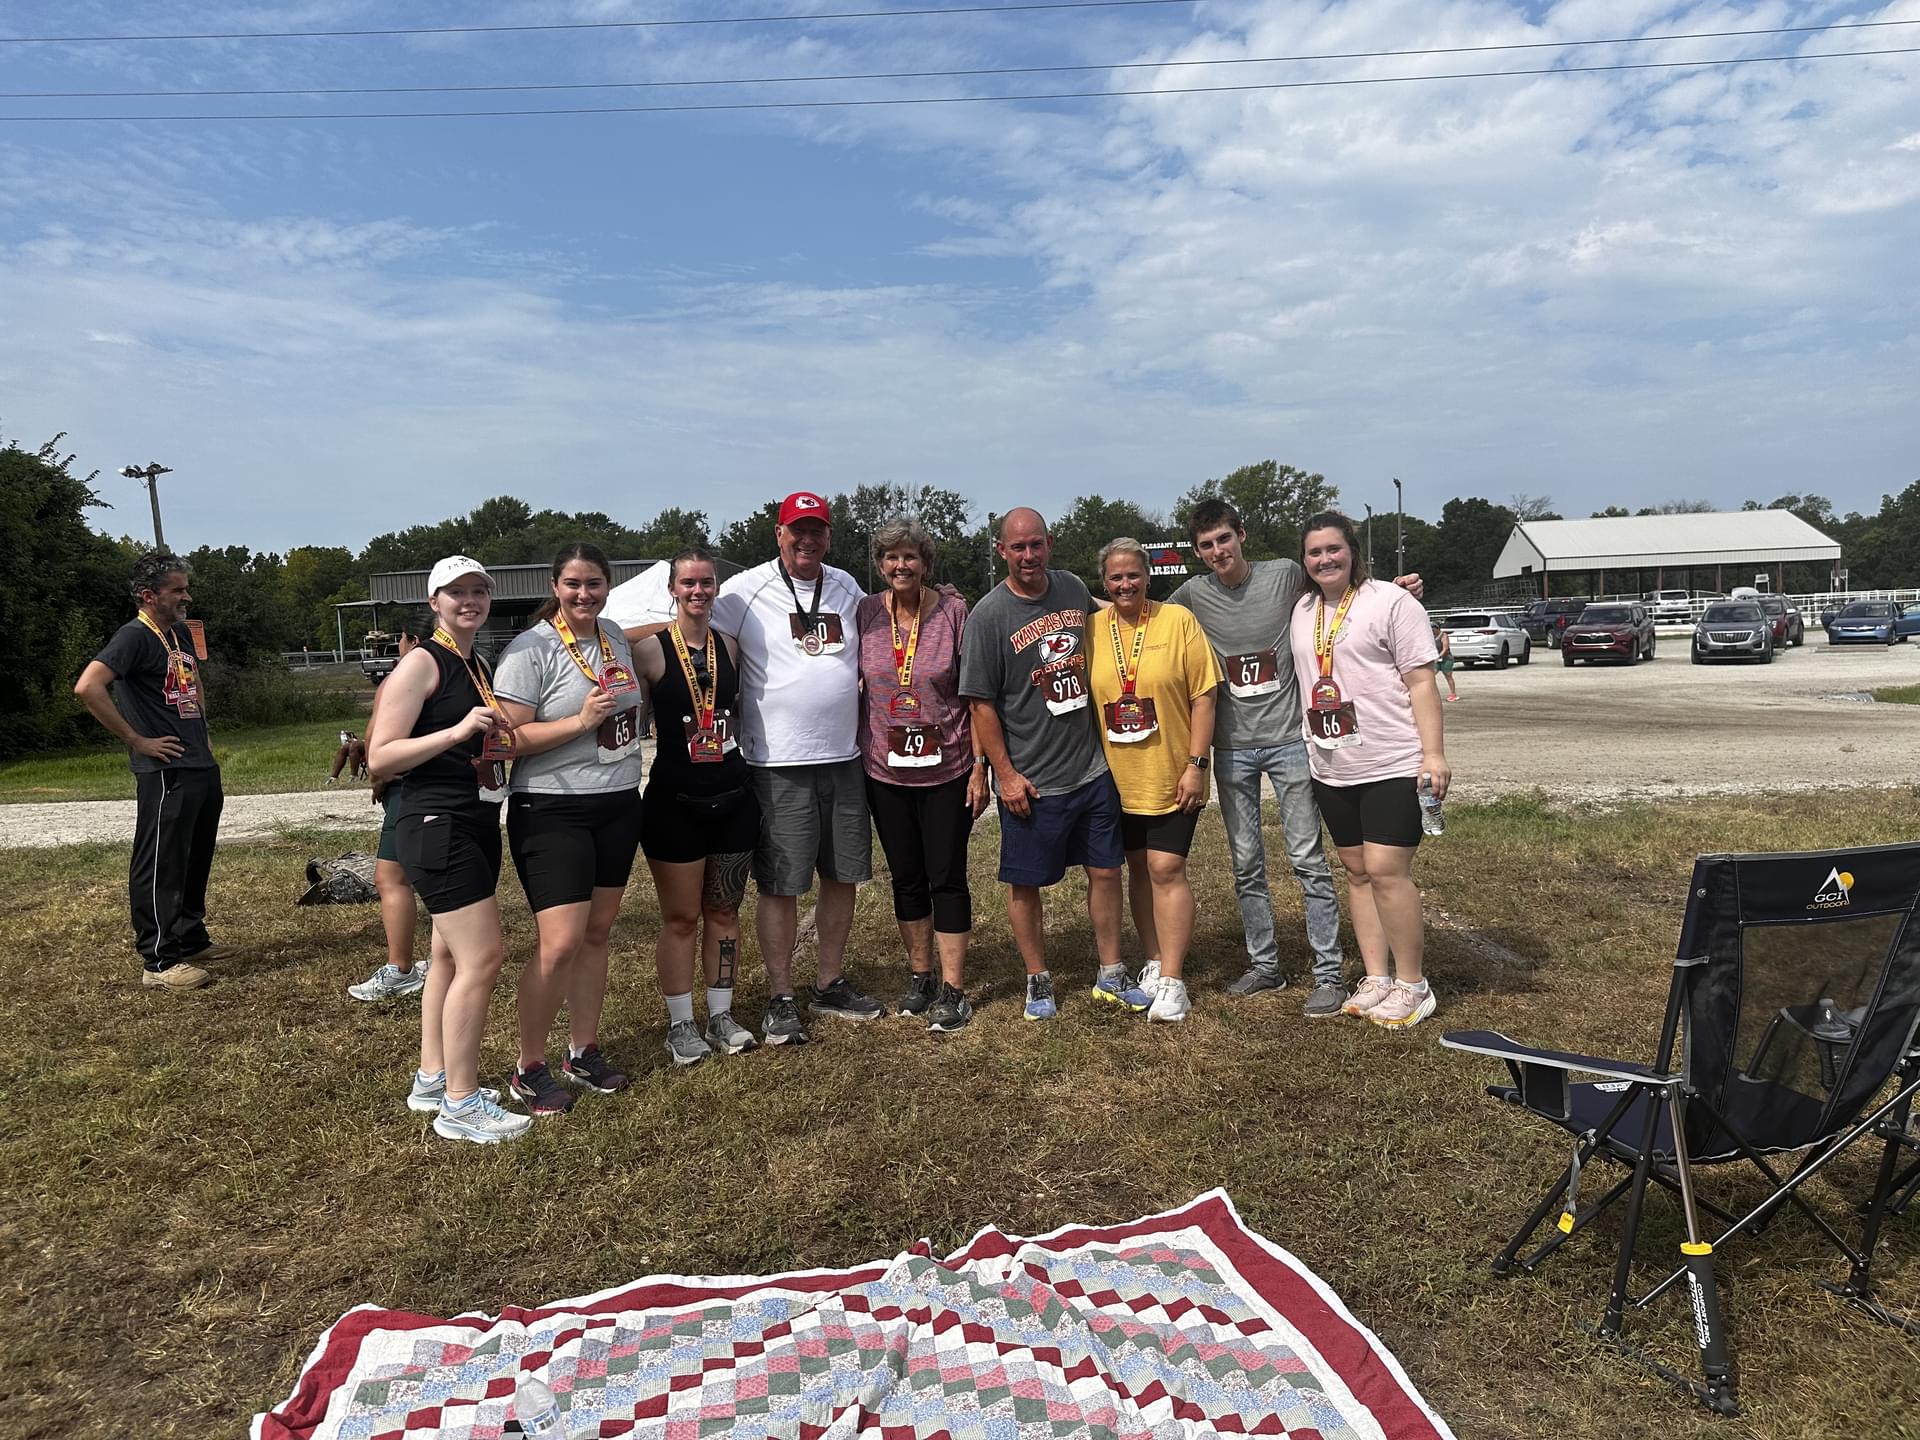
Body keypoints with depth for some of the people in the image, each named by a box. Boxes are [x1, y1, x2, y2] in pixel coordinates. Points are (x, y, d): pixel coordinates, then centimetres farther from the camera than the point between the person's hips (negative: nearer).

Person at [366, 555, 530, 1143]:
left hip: (477, 824, 9)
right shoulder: (422, 664, -10)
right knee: (482, 957, -11)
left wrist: (504, 741, 12)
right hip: (436, 825, -9)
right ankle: (460, 1105, -1)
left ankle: (432, 1080, 27)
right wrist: (459, 731, -24)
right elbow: (380, 757, -16)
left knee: (452, 955, 15)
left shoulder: (478, 666, 15)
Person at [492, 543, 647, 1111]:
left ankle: (583, 1052, 27)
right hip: (552, 812, -7)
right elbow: (509, 738, -17)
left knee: (597, 934, 13)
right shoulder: (530, 649, -12)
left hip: (618, 806, 7)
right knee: (561, 945, -10)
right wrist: (581, 721, -24)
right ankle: (529, 1068, 10)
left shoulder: (616, 637, 9)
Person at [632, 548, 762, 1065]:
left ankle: (721, 1016, 25)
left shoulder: (728, 647, 5)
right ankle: (680, 1025, 20)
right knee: (681, 917, 6)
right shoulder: (651, 648, -8)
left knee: (723, 912, 13)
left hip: (733, 798, 4)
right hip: (675, 802, -4)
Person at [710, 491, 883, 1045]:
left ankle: (830, 984, 28)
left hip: (845, 757, 5)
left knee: (842, 875, 12)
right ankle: (780, 1000, 14)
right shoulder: (746, 591, -5)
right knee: (780, 885, 1)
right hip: (779, 766, -5)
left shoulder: (847, 588, 10)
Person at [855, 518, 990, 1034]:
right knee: (906, 878, 13)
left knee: (947, 878, 2)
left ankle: (953, 991, 12)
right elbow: (853, 686, 9)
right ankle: (920, 977, 29)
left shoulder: (953, 612, -7)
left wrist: (980, 767, -8)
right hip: (886, 772, 3)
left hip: (947, 772, -3)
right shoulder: (866, 614, 1)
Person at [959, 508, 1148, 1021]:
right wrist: (1005, 774, -12)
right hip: (1030, 781, -4)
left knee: (1105, 870, 12)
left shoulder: (1074, 588, 4)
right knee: (1025, 883, 6)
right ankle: (1038, 980, 25)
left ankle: (1111, 975, 27)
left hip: (1092, 768, 5)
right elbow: (981, 702, -10)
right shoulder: (989, 614, -11)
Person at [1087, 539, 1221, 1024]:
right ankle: (1154, 961, 27)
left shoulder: (1178, 620, -5)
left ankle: (1171, 980, 4)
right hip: (1118, 778, 4)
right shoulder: (1092, 629, 3)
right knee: (1138, 868, 13)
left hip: (1172, 777, -3)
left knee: (1166, 869, -5)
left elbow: (1203, 696, -7)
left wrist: (1196, 765, -11)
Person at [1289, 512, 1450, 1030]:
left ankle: (1412, 985, 4)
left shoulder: (1390, 602, -6)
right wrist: (1306, 743, 16)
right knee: (1358, 871, 11)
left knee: (1385, 869, -10)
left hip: (1393, 766, -6)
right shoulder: (1303, 610, 13)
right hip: (1332, 769, 7)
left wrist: (1433, 754, -14)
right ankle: (1376, 978, 20)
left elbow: (1421, 682, -9)